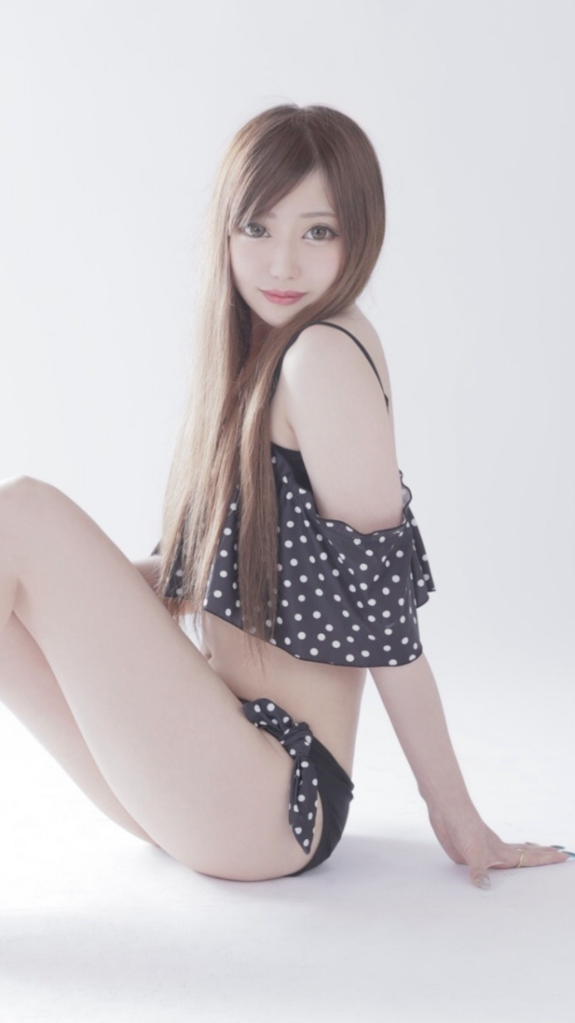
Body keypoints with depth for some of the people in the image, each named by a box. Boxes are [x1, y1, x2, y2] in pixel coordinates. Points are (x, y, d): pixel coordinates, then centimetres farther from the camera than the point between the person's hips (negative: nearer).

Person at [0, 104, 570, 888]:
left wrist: (453, 810, -10)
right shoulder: (264, 353, 10)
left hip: (264, 807, -9)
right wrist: (79, 581, 0)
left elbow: (382, 612, -16)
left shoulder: (323, 357, -16)